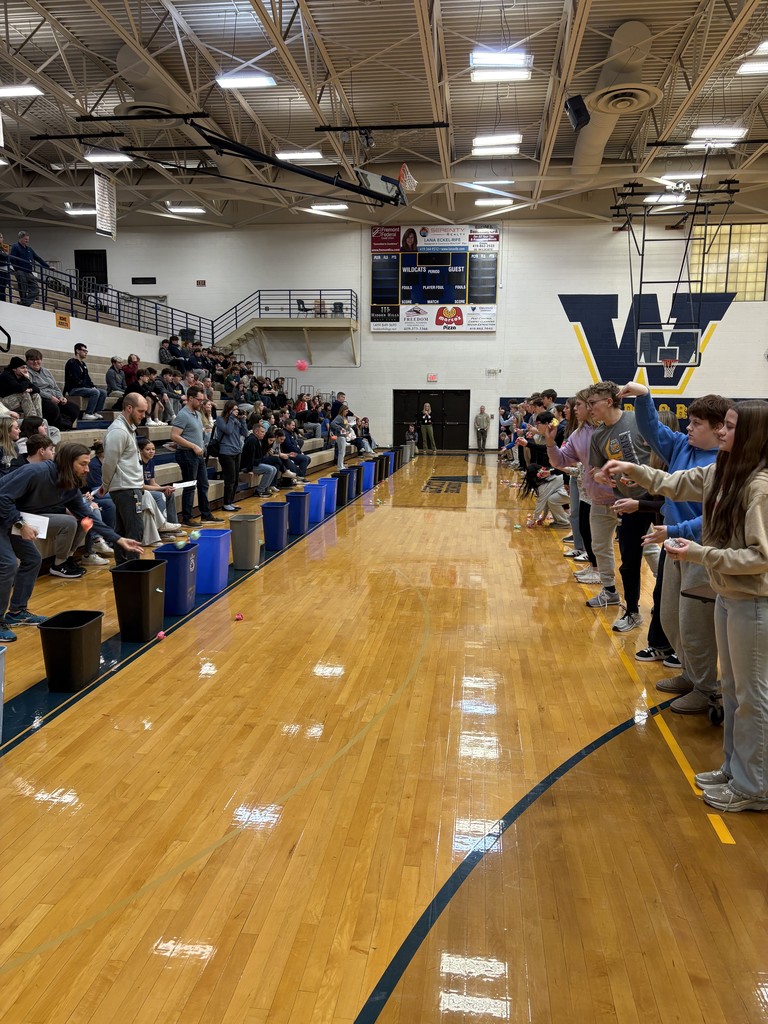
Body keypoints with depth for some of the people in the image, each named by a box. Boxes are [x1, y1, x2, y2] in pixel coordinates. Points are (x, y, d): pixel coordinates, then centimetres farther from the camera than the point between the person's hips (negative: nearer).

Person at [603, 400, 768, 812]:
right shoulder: (721, 472, 3)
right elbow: (675, 484, 17)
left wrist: (699, 554, -24)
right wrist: (633, 469, 5)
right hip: (727, 596, 9)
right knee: (732, 689, 20)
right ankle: (734, 769, 36)